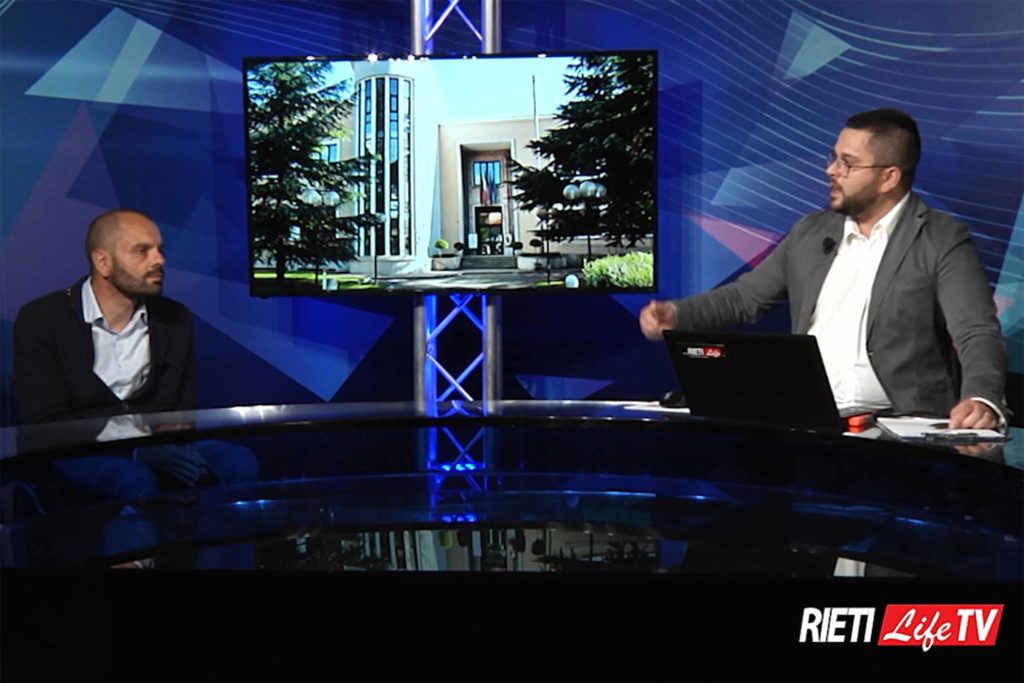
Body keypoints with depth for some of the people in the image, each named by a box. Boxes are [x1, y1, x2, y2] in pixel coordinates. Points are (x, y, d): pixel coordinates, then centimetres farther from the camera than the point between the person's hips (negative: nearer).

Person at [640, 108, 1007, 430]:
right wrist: (675, 314, 2)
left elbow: (979, 334, -12)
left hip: (896, 424, -3)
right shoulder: (811, 231, 13)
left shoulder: (943, 241, -2)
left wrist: (981, 400, -32)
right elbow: (744, 297, 18)